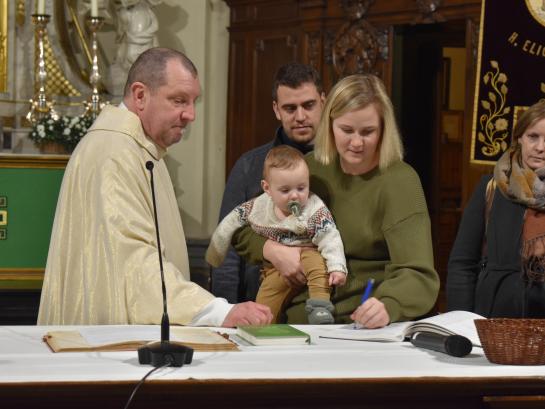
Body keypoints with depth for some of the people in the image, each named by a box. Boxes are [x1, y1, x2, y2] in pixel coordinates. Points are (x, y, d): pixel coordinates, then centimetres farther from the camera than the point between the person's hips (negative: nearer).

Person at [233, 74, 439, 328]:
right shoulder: (310, 169, 9)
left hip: (364, 325, -2)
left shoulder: (399, 181, -7)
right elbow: (241, 230, 16)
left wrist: (386, 307, -41)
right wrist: (272, 250, -6)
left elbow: (417, 275, -19)